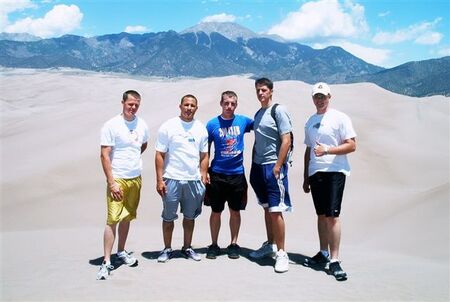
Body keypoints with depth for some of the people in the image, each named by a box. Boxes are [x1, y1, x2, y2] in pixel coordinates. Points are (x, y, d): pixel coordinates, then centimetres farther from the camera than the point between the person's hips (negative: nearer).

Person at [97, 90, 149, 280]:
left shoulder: (142, 125, 6)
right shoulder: (111, 125, -10)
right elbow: (104, 155, -12)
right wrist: (111, 182, -17)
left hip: (136, 179, 5)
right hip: (117, 179, -5)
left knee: (127, 218, 15)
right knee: (113, 219, -7)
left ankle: (121, 252, 31)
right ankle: (106, 262, -1)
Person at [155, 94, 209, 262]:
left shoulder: (201, 128, 7)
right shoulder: (168, 127, -3)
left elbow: (204, 156, 10)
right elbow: (160, 155, -4)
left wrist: (203, 178, 3)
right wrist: (159, 180, -9)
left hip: (194, 180, 3)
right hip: (172, 179, -3)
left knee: (190, 216, 13)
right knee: (168, 217, 7)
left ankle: (187, 248, 27)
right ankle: (167, 249, 22)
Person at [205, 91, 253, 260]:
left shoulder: (243, 121, 0)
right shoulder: (212, 124, -2)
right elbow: (205, 150, 3)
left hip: (237, 174, 1)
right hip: (217, 174, -1)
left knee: (235, 211, 9)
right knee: (216, 211, 7)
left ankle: (234, 244, 23)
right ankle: (214, 245, 21)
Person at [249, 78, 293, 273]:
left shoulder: (279, 111, -7)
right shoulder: (258, 114, 16)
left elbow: (286, 141, -13)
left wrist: (277, 166, -17)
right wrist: (253, 166, 14)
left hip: (273, 167, -7)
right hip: (258, 167, 8)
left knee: (276, 210, -7)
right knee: (266, 208, 15)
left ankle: (281, 253, 3)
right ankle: (270, 245, 28)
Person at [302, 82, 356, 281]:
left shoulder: (340, 118, -2)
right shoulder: (310, 121, 17)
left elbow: (351, 145, -8)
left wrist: (327, 150, -19)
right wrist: (305, 177, 19)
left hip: (334, 171, -6)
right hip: (315, 173, 6)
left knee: (332, 216, -10)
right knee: (321, 215, 11)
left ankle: (334, 260, -5)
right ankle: (323, 254, 21)